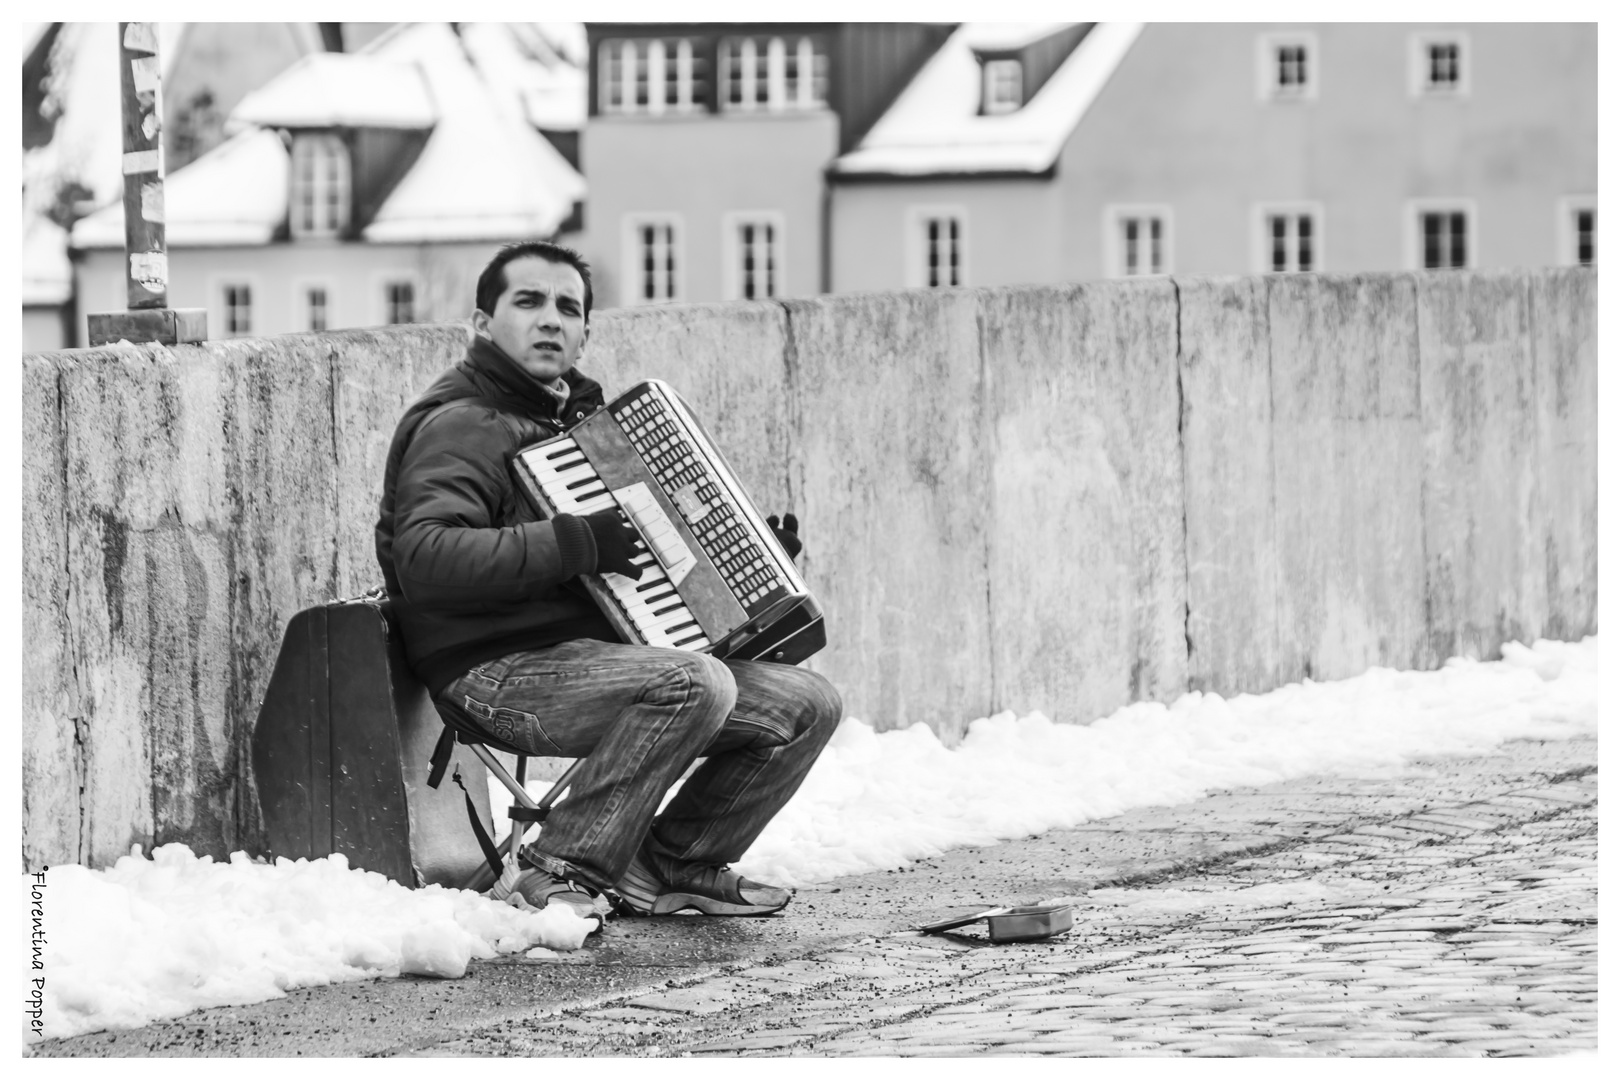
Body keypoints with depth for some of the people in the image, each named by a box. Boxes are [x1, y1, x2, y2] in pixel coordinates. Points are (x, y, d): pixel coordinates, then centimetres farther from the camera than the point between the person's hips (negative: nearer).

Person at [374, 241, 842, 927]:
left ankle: (673, 866, 13)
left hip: (598, 655, 9)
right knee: (694, 685, -33)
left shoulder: (574, 414, 22)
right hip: (501, 672, -9)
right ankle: (556, 876, -23)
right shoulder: (459, 426, -8)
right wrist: (574, 544, -26)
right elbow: (425, 561, -26)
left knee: (806, 704, 0)